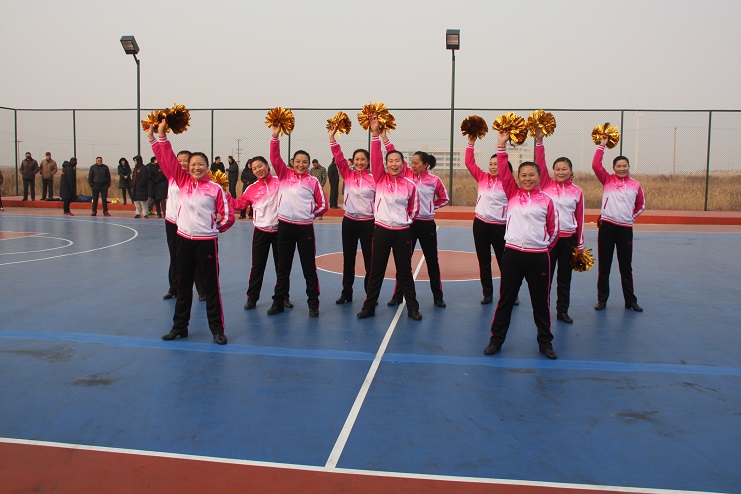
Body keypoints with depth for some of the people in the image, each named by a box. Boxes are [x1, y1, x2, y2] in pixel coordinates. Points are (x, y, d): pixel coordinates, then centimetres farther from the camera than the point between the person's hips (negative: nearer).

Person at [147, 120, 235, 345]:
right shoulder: (182, 181, 5)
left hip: (207, 242, -4)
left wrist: (216, 226, -2)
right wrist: (159, 136, -2)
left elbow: (228, 215, -2)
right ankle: (179, 326, 26)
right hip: (184, 240, 4)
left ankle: (217, 329, 12)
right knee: (183, 286, 14)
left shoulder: (215, 188, -5)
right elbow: (168, 160, 0)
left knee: (211, 286, 2)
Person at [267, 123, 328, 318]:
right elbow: (275, 158, -8)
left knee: (309, 267, 5)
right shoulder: (284, 175, 5)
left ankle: (313, 304, 15)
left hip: (305, 228, -1)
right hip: (285, 226, 1)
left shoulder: (313, 181, 2)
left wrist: (310, 214, 3)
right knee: (283, 267, 11)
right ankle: (278, 302, 21)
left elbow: (323, 204, 7)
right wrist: (275, 136, -15)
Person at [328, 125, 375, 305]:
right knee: (348, 259, 10)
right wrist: (332, 138, -17)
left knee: (370, 260, 3)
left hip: (368, 222, -2)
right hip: (349, 221, 2)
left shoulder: (374, 179, -3)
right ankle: (346, 293, 21)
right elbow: (338, 158, -9)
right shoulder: (347, 175, 2)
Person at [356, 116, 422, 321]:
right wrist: (375, 133, -20)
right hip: (381, 230, 0)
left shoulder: (409, 185, 0)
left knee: (405, 272, 8)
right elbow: (375, 157, -13)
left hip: (402, 232, 0)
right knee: (376, 271, 7)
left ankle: (413, 308, 19)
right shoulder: (380, 179, 0)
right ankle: (369, 307, 18)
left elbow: (414, 208, 12)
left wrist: (404, 220, 6)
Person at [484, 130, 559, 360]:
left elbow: (553, 230, 10)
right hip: (512, 254, 0)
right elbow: (503, 171, -6)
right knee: (505, 299, 8)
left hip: (538, 257, 0)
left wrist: (544, 247, 12)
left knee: (541, 301, 11)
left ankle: (545, 341, 25)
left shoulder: (546, 200, 3)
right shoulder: (512, 194, 4)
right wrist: (502, 145, -8)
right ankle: (496, 339, 19)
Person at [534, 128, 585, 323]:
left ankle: (562, 311, 22)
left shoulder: (577, 191, 4)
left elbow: (580, 219, 6)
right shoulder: (546, 185, 1)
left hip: (569, 238, 2)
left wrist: (580, 244, 7)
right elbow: (540, 163, -11)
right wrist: (539, 140, -21)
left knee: (564, 277, 10)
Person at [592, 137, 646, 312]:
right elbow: (595, 165, -11)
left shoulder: (635, 185, 6)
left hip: (626, 228, 1)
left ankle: (630, 301, 19)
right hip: (607, 226, -1)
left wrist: (630, 217, 11)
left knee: (626, 267, 9)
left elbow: (641, 205, 20)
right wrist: (602, 145, -8)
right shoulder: (607, 180, 2)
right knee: (604, 266, 5)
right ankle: (602, 299, 15)